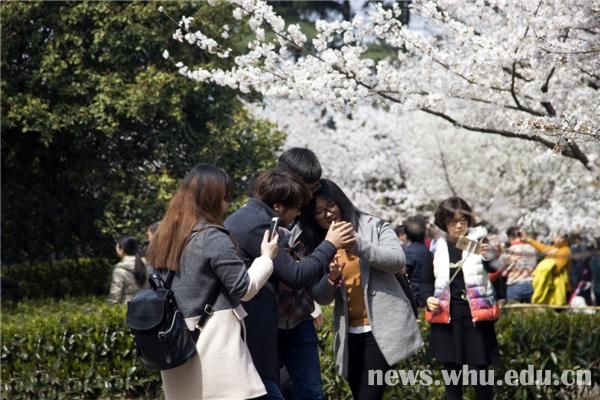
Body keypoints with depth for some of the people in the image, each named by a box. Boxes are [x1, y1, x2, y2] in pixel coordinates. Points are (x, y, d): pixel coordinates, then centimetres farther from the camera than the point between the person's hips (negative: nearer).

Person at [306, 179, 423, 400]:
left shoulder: (374, 226, -1)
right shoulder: (317, 246, 9)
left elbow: (398, 260, -16)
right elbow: (320, 297, 5)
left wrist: (356, 243, -26)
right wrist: (331, 278, -17)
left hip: (383, 328, -5)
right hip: (350, 333, 5)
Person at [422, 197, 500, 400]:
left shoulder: (479, 242, -1)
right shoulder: (437, 248, 4)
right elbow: (426, 281, 14)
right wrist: (428, 298, -6)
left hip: (476, 317, -2)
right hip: (447, 318, 2)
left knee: (480, 372, -3)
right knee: (452, 373, 8)